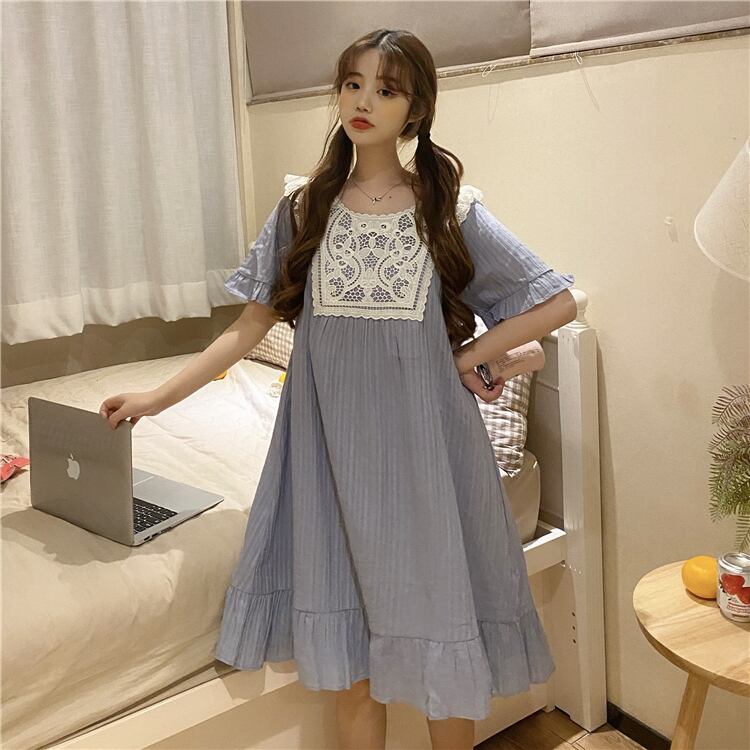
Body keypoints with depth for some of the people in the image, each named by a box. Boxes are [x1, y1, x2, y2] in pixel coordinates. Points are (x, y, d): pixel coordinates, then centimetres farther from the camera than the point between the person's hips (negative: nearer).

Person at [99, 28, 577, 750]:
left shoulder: (451, 207, 1)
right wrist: (154, 398, 4)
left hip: (420, 441, -1)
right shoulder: (304, 203, 6)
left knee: (436, 642, 6)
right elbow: (250, 326, 7)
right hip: (330, 442, 2)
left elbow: (559, 302, 2)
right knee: (348, 662, 7)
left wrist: (470, 354, -4)